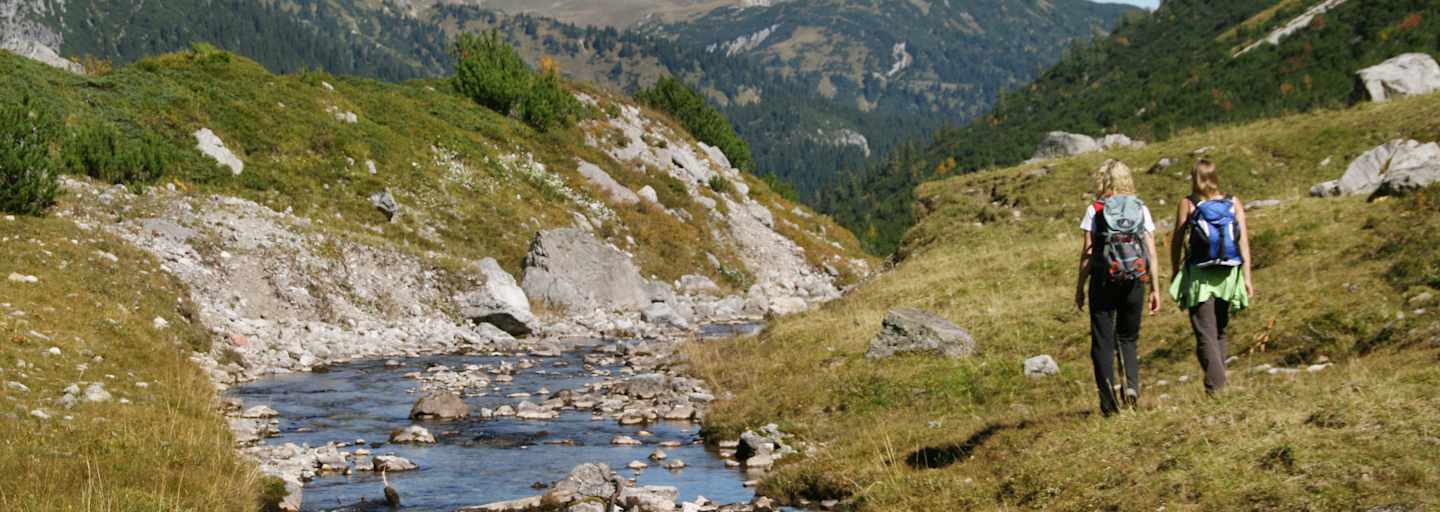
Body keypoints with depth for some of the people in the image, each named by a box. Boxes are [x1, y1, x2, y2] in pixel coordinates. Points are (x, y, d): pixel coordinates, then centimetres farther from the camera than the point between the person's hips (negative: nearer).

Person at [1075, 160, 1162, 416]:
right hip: (1135, 280, 2)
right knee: (1128, 338, 17)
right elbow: (1151, 252, 3)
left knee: (1103, 341, 6)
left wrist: (1080, 287, 3)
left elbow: (1087, 253, -4)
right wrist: (1155, 288, 9)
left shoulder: (1095, 210, -3)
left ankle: (1109, 400, 0)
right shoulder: (1141, 209, 4)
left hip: (1104, 280, -2)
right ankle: (1132, 384, -6)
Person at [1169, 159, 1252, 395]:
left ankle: (1215, 384, -17)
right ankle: (1218, 380, 21)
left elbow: (1177, 242, 0)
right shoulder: (1234, 204, 4)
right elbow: (1244, 241, -1)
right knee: (1220, 331, 19)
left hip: (1199, 277, -3)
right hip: (1227, 276, 3)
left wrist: (1175, 273, 12)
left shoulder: (1188, 204, -3)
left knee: (1206, 335, -3)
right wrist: (1247, 277, 0)